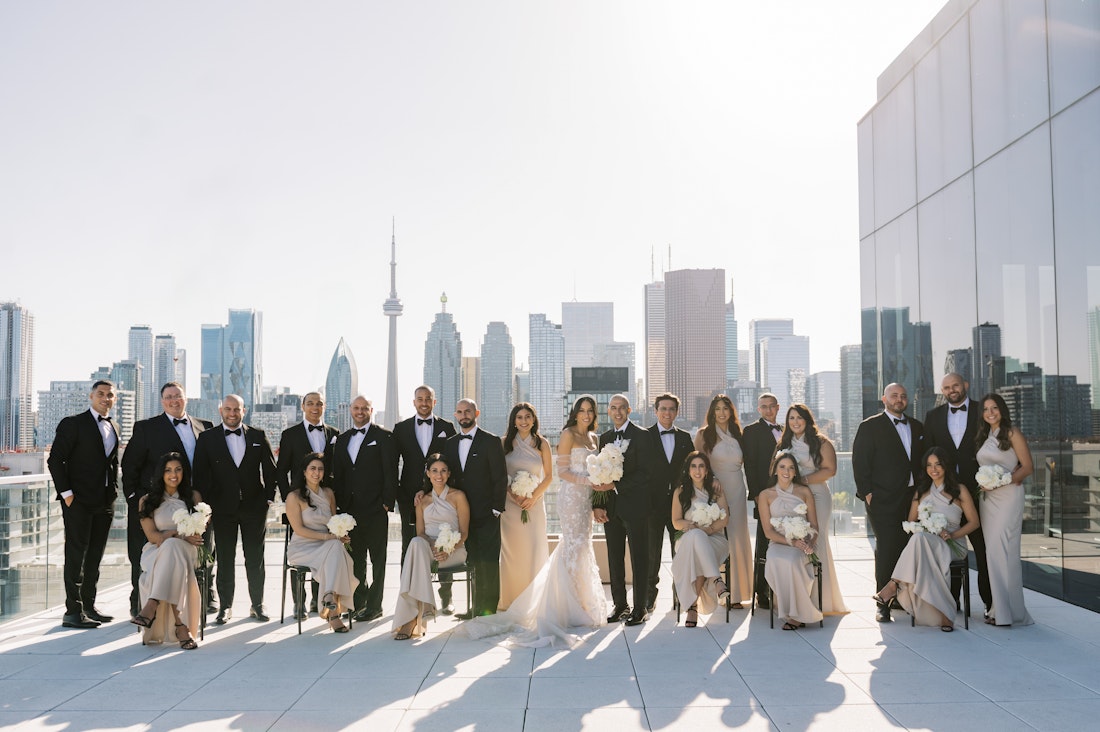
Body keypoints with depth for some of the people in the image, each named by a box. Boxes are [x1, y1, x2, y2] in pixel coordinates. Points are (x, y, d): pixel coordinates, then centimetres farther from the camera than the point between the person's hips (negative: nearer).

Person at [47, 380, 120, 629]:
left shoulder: (113, 429, 15)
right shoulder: (73, 424, -5)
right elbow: (55, 459, -9)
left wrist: (113, 491, 11)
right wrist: (66, 493, -13)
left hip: (105, 503, 7)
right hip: (79, 502, -6)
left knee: (95, 556, 11)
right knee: (76, 555, -5)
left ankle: (88, 606, 19)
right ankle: (73, 611, -2)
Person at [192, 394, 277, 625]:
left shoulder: (258, 436, 6)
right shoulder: (207, 438, 3)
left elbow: (270, 469, 9)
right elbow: (201, 475, 2)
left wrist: (268, 498, 2)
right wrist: (205, 506, -5)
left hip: (254, 508, 1)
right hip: (223, 508, -1)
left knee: (255, 558, 5)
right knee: (225, 560, 4)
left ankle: (257, 605, 15)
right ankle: (225, 607, 13)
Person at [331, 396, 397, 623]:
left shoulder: (383, 436, -2)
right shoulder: (342, 439, 15)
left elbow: (390, 471, -6)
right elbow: (337, 474, 14)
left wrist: (387, 502, -11)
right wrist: (339, 503, 5)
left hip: (375, 508, -5)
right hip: (350, 508, 5)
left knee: (377, 559, 2)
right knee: (355, 558, 11)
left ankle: (374, 606, 6)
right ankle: (358, 602, 21)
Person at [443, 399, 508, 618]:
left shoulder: (491, 441, -4)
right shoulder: (449, 443, 13)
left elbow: (501, 477, -6)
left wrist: (496, 509, -10)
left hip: (486, 515, -5)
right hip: (463, 513, 5)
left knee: (489, 562, -2)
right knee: (474, 562, 9)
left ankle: (489, 608, 5)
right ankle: (477, 607, 15)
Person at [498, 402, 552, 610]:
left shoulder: (542, 444, 5)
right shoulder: (505, 443, 4)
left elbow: (548, 476, 5)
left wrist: (533, 497, -8)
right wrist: (513, 494, -11)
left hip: (534, 502, 0)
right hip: (510, 502, 0)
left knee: (534, 547, -3)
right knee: (511, 549, 0)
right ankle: (512, 599, 7)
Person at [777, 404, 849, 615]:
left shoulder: (821, 442, 1)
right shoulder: (784, 443, 17)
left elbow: (830, 469, -7)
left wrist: (804, 480, -12)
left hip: (817, 496, -4)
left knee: (816, 542, -7)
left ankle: (822, 599, -2)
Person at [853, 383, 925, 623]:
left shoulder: (917, 427, 17)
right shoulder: (869, 427, 1)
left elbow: (923, 461, 18)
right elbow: (860, 462, -4)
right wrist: (867, 493, -10)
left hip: (913, 498, 5)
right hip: (883, 500, -5)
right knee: (885, 551, -6)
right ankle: (884, 605, -1)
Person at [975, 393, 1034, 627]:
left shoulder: (1012, 433, -4)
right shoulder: (985, 436, 16)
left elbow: (1028, 467, -7)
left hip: (1008, 495, -7)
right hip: (987, 497, 7)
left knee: (1003, 550, -10)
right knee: (992, 552, 6)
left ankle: (1009, 611, -5)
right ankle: (998, 608, 11)